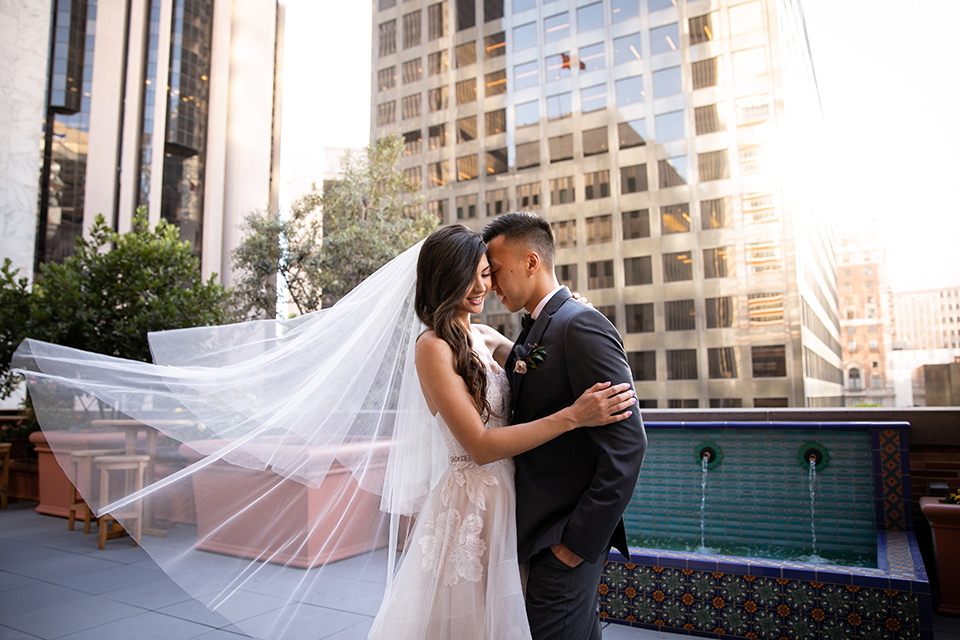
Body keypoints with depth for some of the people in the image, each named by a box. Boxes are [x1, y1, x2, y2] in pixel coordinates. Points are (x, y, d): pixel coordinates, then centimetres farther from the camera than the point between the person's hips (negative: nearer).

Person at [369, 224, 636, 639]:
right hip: (473, 505, -7)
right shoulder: (434, 347, -18)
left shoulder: (483, 337, 6)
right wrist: (573, 416, -26)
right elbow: (479, 446, -22)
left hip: (508, 496, 7)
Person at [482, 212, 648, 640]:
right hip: (538, 530, 9)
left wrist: (581, 540, -19)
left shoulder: (582, 325, -18)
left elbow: (627, 442, -23)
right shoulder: (530, 334, 11)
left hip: (565, 540, -8)